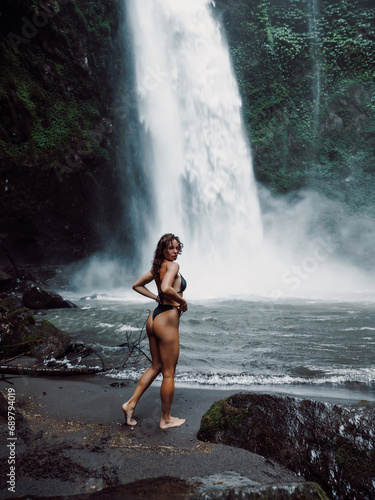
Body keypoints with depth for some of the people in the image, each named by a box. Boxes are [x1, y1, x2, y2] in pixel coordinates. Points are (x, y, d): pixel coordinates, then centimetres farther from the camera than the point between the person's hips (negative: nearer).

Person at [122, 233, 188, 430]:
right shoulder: (173, 266, -13)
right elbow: (166, 288, -32)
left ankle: (131, 403, 24)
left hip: (154, 317, 9)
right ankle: (166, 419, 21)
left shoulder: (157, 267, 12)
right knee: (169, 373, 6)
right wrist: (182, 301, -15)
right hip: (167, 320, -9)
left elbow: (137, 285, 22)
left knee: (156, 366, 23)